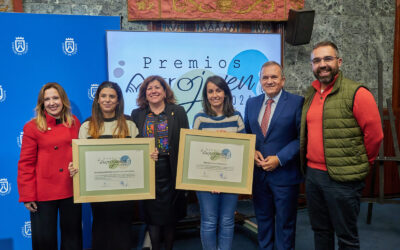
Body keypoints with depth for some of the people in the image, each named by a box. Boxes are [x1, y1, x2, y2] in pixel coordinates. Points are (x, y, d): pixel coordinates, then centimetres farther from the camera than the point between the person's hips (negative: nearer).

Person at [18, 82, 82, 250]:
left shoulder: (75, 123, 4)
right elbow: (25, 164, -4)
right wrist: (27, 196, -7)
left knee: (72, 236, 15)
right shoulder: (32, 127, -5)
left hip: (71, 191, 3)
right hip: (43, 194, -3)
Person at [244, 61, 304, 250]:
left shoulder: (297, 102, -7)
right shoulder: (251, 103, 8)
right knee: (263, 221, 18)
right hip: (258, 173, 4)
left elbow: (301, 138, -10)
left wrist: (279, 159, -17)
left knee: (285, 224, 11)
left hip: (284, 174, -4)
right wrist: (253, 152, -5)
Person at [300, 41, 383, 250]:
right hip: (312, 173, 6)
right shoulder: (310, 95, 10)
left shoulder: (356, 93, -12)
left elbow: (374, 135, -10)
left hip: (342, 178, -6)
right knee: (320, 230, 19)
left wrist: (361, 164, 1)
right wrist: (309, 165, 15)